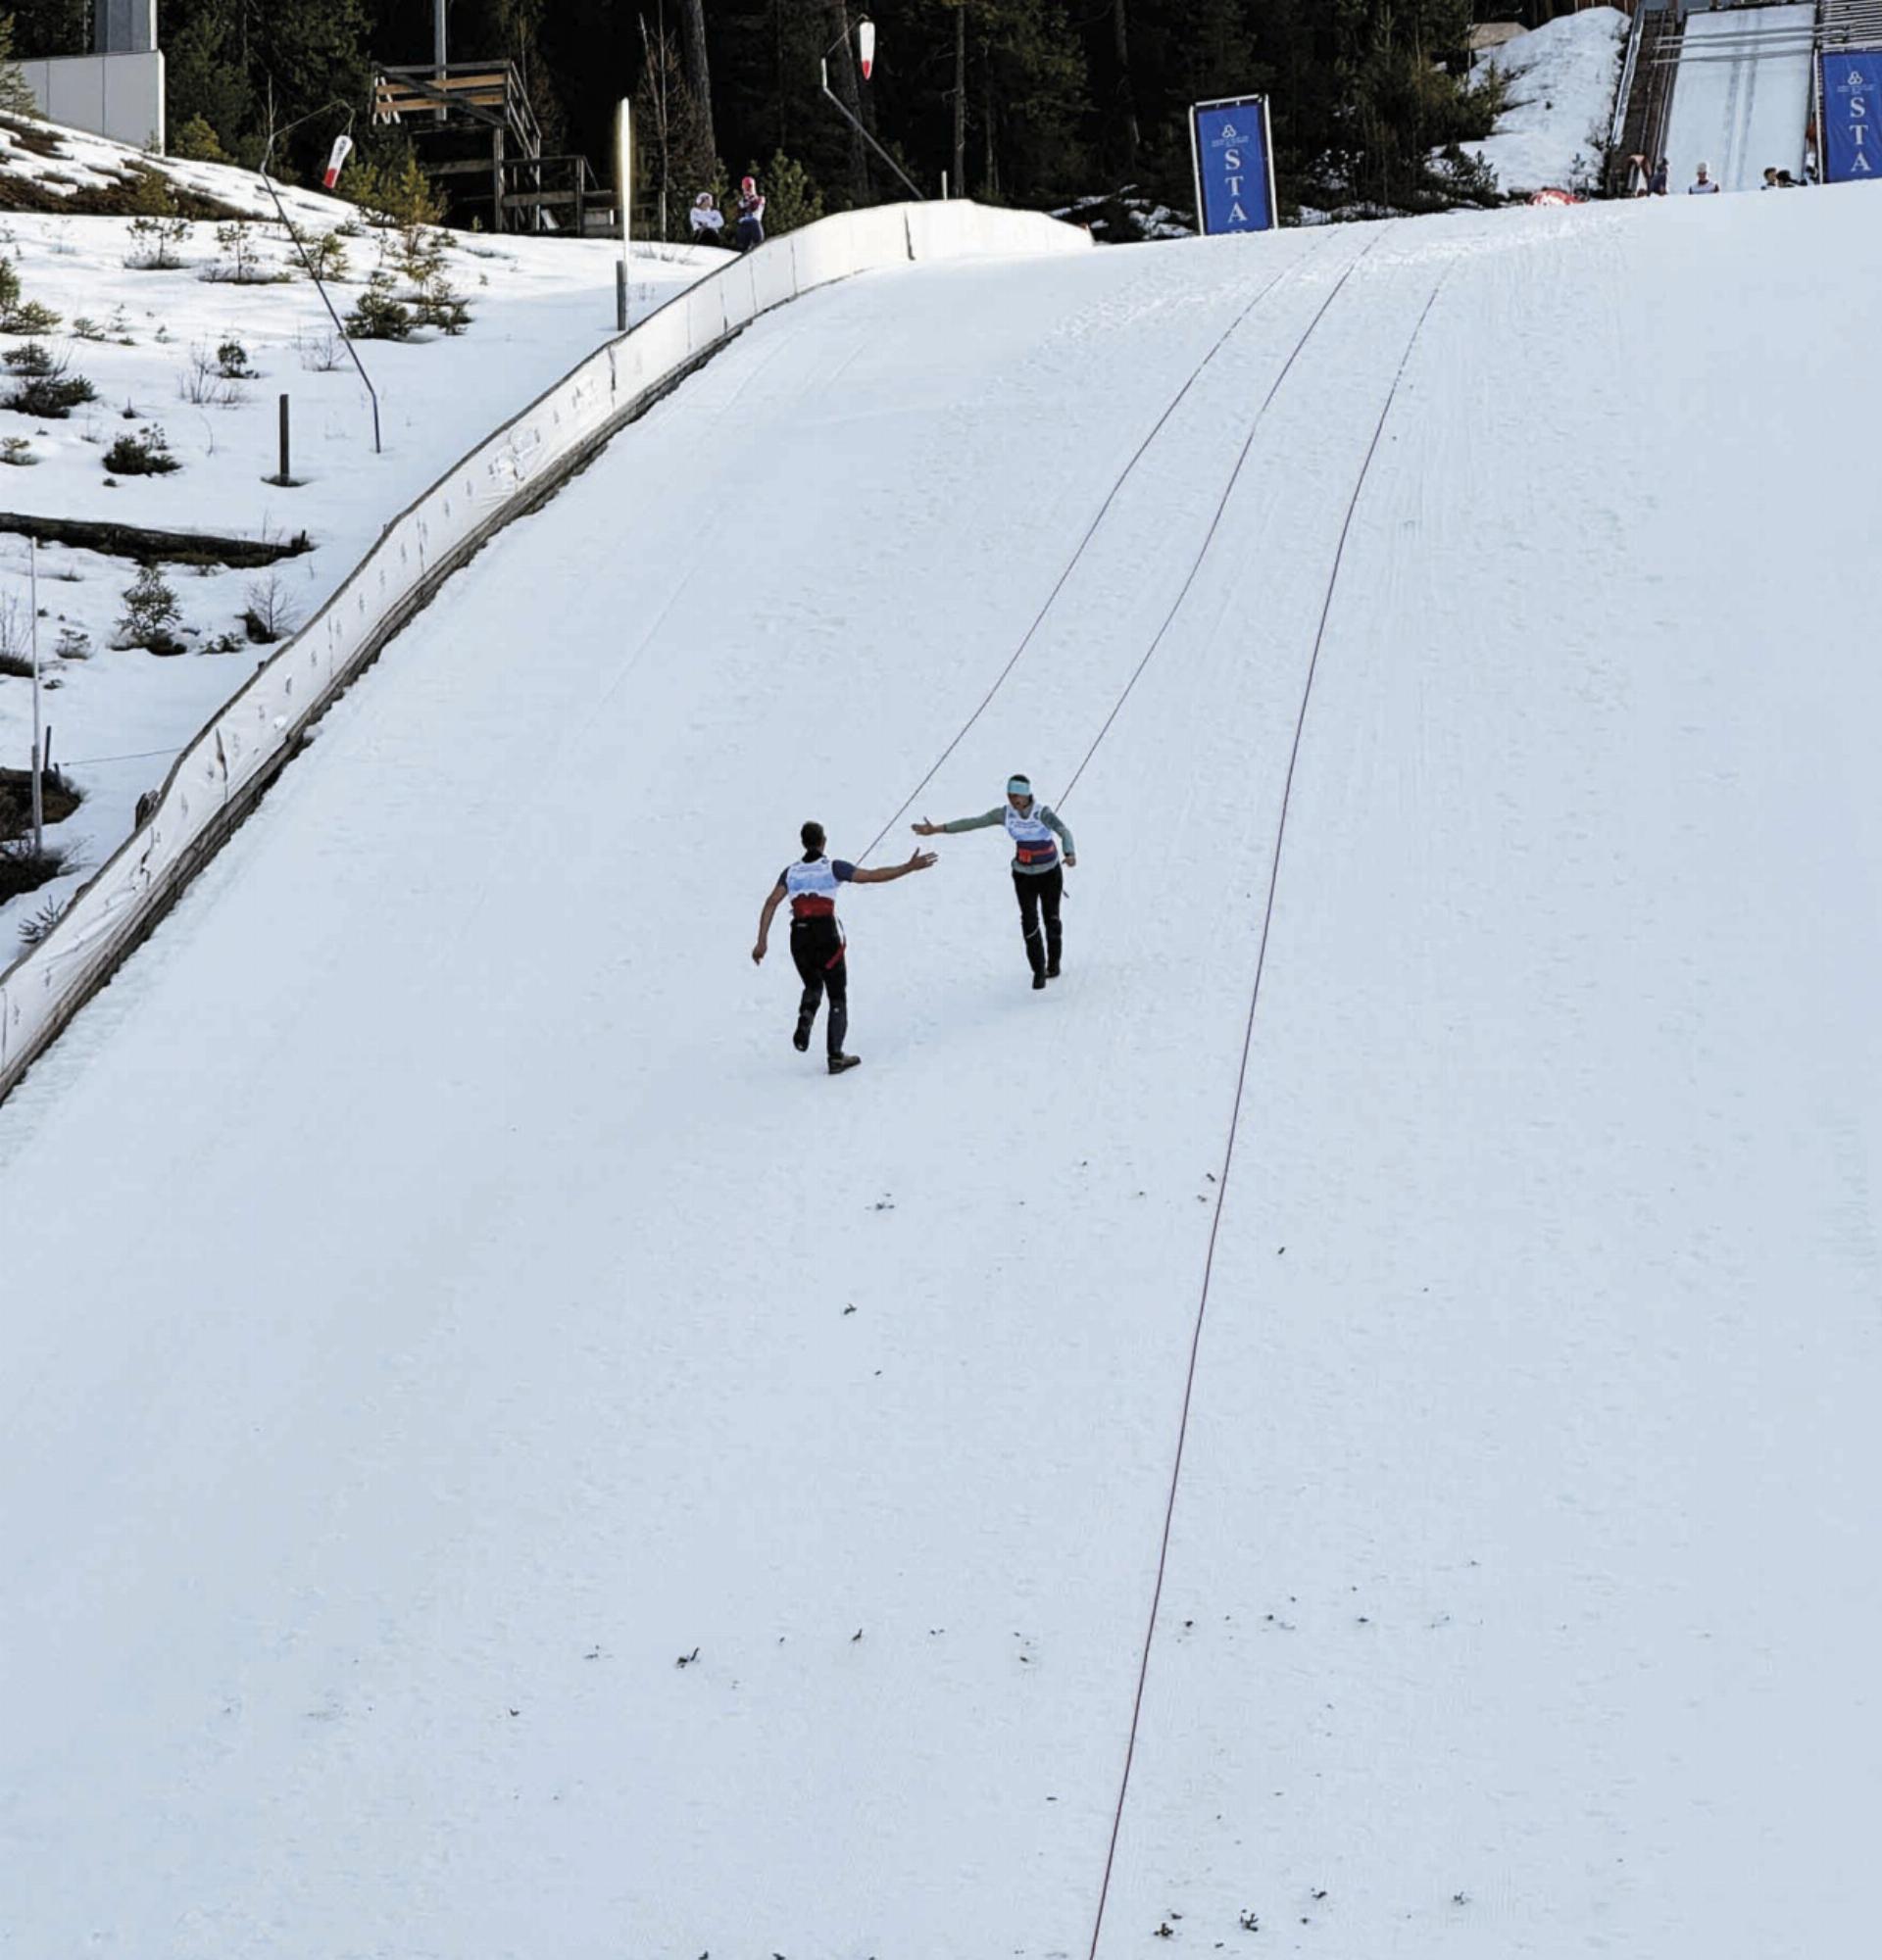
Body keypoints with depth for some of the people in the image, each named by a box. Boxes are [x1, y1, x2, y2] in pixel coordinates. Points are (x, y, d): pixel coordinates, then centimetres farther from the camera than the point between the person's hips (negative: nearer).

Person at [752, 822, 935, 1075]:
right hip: (827, 938, -3)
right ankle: (836, 1057, 5)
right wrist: (910, 867, -3)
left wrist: (762, 941, -7)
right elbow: (874, 876, -8)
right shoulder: (833, 868, -2)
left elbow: (771, 903, -4)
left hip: (799, 940, 3)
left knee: (813, 987, 28)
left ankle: (805, 1019, -6)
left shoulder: (791, 872, 7)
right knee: (838, 998, 11)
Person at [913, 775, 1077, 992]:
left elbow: (1064, 832, -39)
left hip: (1050, 873, -2)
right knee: (1029, 921, -10)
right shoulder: (1005, 813, -12)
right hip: (1023, 875, 2)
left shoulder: (1042, 813, -24)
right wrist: (937, 829, -12)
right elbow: (974, 822, -8)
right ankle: (1038, 971, -1)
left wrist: (1070, 854, -62)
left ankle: (1054, 963, 34)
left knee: (1051, 919, 10)